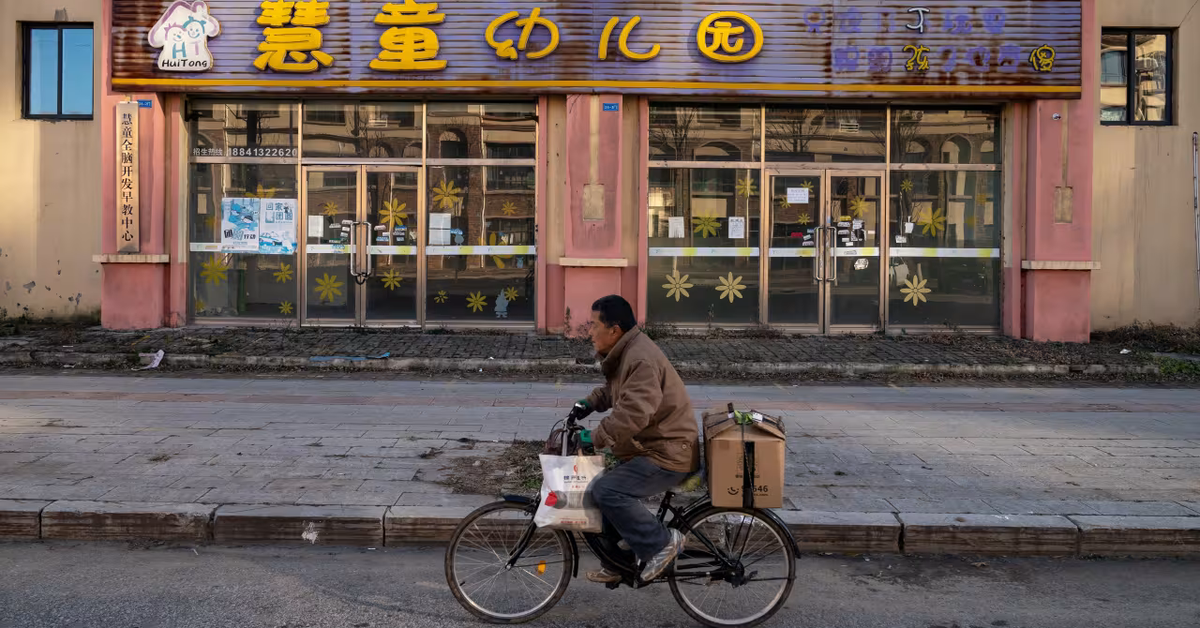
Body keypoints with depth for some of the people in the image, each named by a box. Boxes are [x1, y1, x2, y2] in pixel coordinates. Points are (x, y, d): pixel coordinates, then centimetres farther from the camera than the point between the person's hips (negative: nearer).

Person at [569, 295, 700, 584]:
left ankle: (662, 542, -8)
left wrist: (596, 438, -26)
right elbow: (614, 389, 26)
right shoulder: (624, 353, 10)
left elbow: (633, 413, -33)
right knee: (608, 490, 15)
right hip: (651, 448, 11)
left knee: (606, 491, -22)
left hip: (667, 454, -11)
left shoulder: (641, 359, -24)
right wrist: (591, 402, 9)